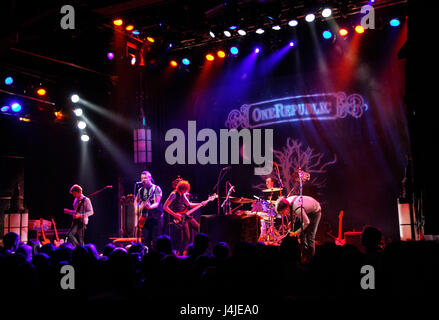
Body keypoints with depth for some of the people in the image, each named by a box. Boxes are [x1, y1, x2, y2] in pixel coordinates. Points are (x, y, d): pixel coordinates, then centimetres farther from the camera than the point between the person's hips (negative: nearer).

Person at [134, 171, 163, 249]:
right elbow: (136, 201, 25)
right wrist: (137, 211, 9)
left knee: (156, 240, -7)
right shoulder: (140, 190, 10)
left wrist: (150, 206, -34)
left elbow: (157, 203, -15)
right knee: (146, 240, 2)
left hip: (155, 216, -5)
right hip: (144, 218, 5)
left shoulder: (156, 189, -5)